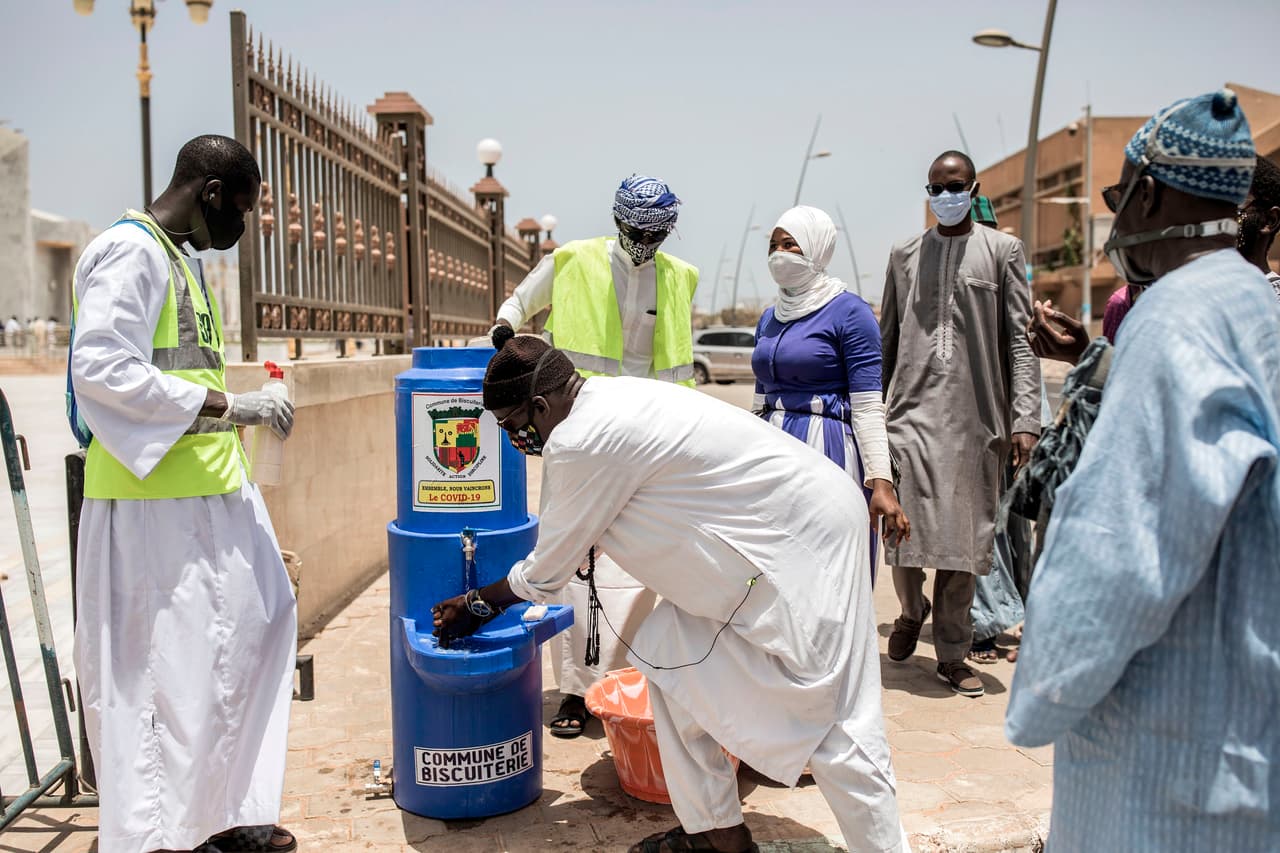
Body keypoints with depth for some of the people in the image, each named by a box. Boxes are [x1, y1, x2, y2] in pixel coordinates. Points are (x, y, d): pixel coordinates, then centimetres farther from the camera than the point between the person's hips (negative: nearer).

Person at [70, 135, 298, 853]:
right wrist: (225, 405, -22)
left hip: (213, 494, 10)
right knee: (166, 666, -3)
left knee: (257, 629, 12)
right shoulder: (129, 251, -11)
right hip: (154, 504, -10)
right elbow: (97, 369, -23)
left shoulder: (182, 261, 19)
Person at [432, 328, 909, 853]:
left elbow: (546, 572, -8)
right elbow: (573, 545, 20)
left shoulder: (582, 444, -21)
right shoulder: (606, 401, 9)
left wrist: (477, 604, 10)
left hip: (805, 544, -10)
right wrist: (483, 600, 25)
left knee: (836, 729, -6)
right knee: (667, 652, 11)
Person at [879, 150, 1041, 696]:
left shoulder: (1002, 251, 7)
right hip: (912, 409, 1)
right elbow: (886, 340, 15)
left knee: (964, 536, 4)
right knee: (906, 527, -7)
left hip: (975, 415, -1)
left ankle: (952, 654, 16)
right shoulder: (905, 255, 14)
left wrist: (1024, 418, -8)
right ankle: (912, 609, 24)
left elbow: (1020, 339, 2)